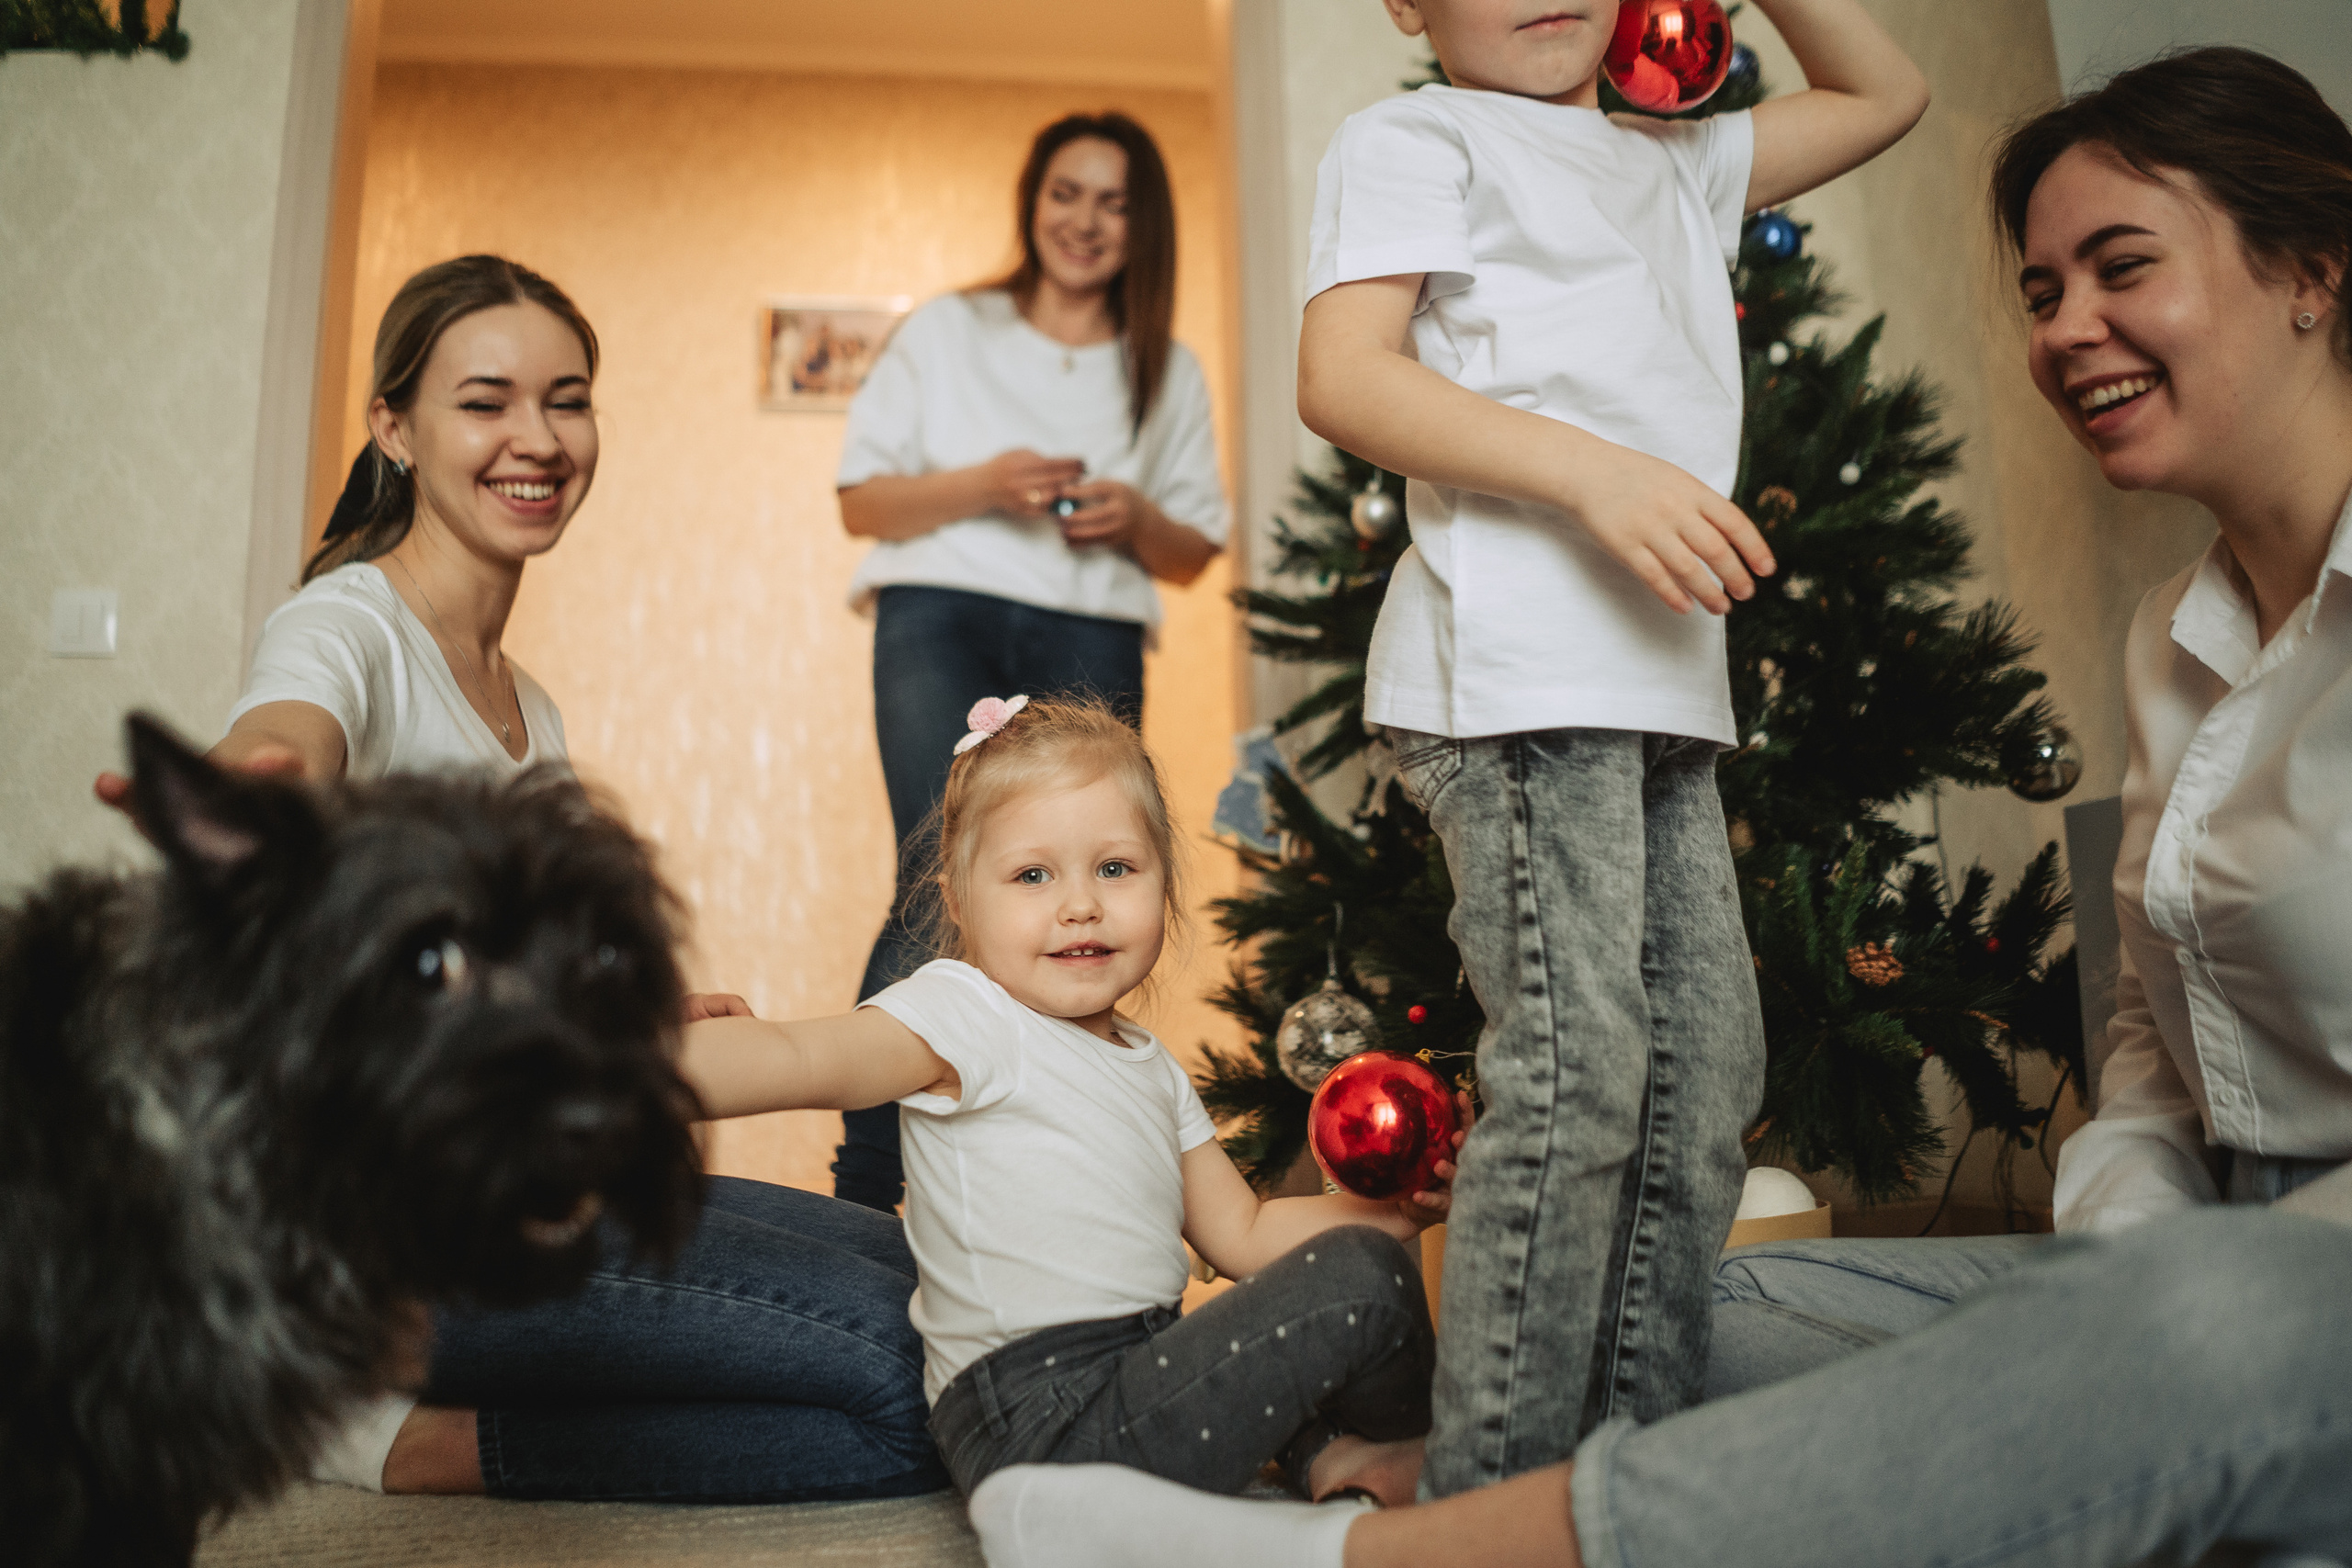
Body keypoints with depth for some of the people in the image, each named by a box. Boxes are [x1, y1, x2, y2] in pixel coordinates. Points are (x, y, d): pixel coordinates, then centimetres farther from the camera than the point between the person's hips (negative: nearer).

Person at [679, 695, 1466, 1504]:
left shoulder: (1149, 1067, 15)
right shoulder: (963, 1017, -11)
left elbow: (1242, 1234, 17)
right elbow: (805, 1059, -28)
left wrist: (1388, 1209, 2)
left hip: (1133, 1388, 9)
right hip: (1041, 1426, -9)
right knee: (1362, 1283, -15)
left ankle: (1327, 1451, 8)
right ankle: (1377, 1447, 13)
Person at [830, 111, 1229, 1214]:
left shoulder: (1169, 375, 21)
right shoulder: (945, 333, 16)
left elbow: (1196, 553, 20)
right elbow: (862, 500, 11)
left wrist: (1137, 520, -3)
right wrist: (983, 485, -7)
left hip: (1093, 647, 2)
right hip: (943, 623, -2)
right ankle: (864, 1188, -12)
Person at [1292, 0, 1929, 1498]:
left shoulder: (1674, 163, 29)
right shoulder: (1415, 139, 7)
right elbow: (1343, 376, -9)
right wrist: (1591, 470, -20)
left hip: (1658, 679, 8)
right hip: (1515, 670, -8)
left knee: (1708, 1065, 6)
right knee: (1574, 1072, -14)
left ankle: (1644, 1451, 15)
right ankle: (1495, 1498, -5)